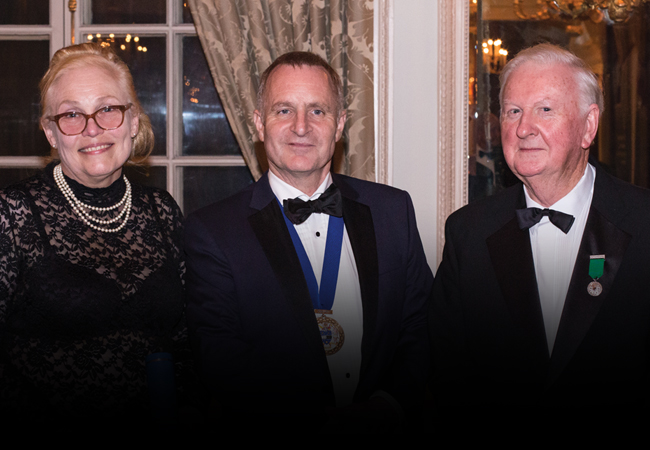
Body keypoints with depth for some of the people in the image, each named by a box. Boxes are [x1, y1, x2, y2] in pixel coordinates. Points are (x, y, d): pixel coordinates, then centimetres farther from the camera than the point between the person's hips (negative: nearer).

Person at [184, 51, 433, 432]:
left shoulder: (393, 209, 8)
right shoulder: (212, 232, -1)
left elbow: (421, 327, 9)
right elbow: (220, 360, -8)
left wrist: (392, 403, -8)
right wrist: (321, 420, -17)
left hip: (384, 430, 2)